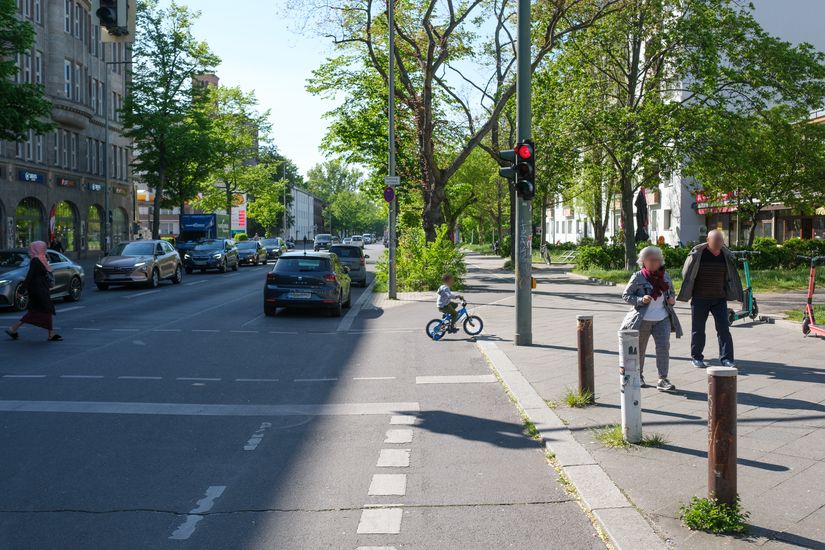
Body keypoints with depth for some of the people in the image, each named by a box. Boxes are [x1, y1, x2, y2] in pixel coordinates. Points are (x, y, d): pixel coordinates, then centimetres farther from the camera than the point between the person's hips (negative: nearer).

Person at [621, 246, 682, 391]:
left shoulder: (665, 275, 6)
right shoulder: (638, 277, -7)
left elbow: (671, 292, 21)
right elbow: (625, 295, -6)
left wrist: (672, 299, -2)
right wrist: (641, 300, -21)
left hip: (662, 319, 3)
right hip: (642, 319, -3)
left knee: (663, 346, -8)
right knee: (639, 349, 10)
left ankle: (663, 380, -4)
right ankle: (638, 376, 30)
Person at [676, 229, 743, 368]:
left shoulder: (726, 255, 2)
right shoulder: (696, 253, -9)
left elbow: (731, 276, 12)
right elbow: (686, 274, -1)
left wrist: (732, 294, 8)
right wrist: (687, 294, -2)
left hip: (719, 299, 3)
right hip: (700, 298, -2)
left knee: (724, 329, -3)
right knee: (698, 329, 7)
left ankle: (726, 358, 0)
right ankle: (696, 357, 21)